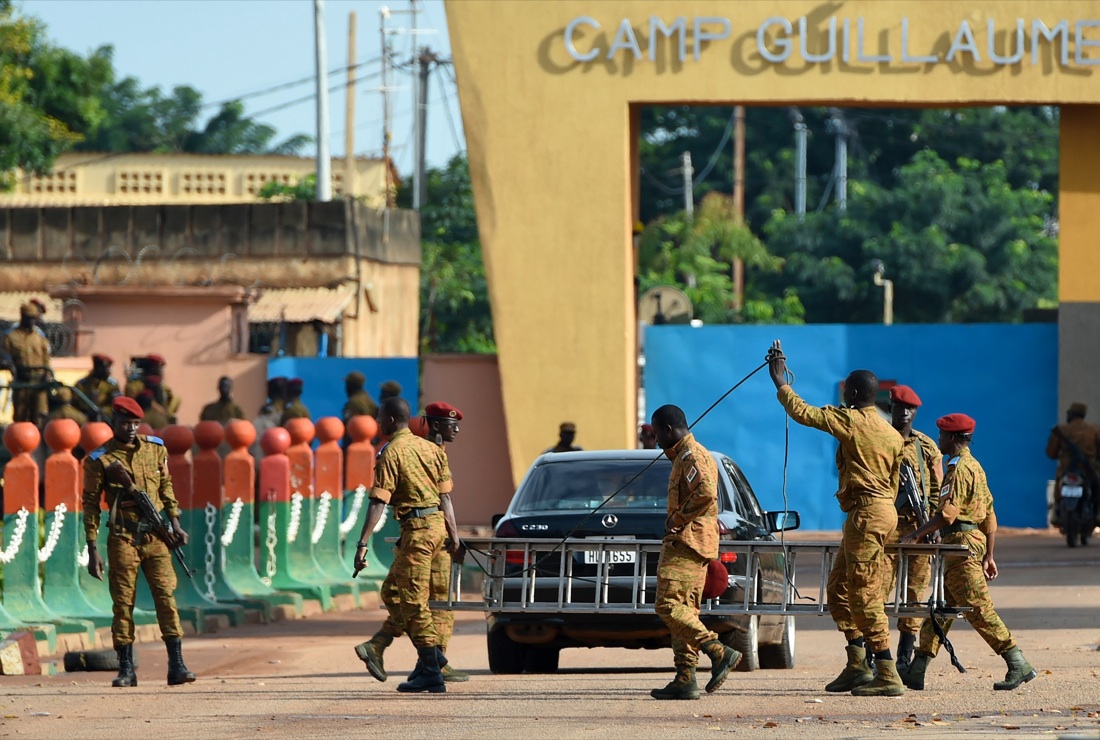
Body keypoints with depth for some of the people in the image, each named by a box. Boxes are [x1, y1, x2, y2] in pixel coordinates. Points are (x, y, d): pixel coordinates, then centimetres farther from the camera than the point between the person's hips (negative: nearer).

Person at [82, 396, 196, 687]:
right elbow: (90, 505, 0)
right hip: (123, 539, -2)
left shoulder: (156, 449, 8)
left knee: (166, 596, -5)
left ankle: (177, 666, -7)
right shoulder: (99, 460, -2)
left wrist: (175, 523, 11)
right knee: (123, 602, 0)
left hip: (155, 535, 2)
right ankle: (126, 669, 6)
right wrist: (93, 550, -3)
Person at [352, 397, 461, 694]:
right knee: (394, 588, 21)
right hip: (438, 524, 8)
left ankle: (432, 674, -4)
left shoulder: (391, 452, -9)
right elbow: (445, 497, 14)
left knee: (413, 602, -3)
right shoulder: (430, 448, 13)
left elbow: (379, 502, -16)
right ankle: (432, 653, 16)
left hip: (416, 528, -8)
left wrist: (362, 543, -17)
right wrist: (454, 537, 16)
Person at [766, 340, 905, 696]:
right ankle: (857, 665, 17)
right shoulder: (891, 433, 15)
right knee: (838, 587, 17)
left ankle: (888, 676, -13)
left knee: (865, 594, -9)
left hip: (865, 512, -9)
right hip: (883, 510, 9)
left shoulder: (851, 421, -10)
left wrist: (780, 384, 2)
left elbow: (803, 413, -11)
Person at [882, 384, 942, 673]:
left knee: (914, 592, 2)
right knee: (880, 588, -10)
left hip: (919, 527, 3)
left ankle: (905, 657, 8)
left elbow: (937, 491, 12)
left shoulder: (927, 447, 14)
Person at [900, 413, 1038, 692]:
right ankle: (916, 673, 12)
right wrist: (989, 556, 20)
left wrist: (917, 535, -18)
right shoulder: (975, 467, 19)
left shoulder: (960, 469, -11)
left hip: (962, 544, -10)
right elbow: (989, 516, 19)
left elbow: (948, 513, -21)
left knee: (979, 610, -10)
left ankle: (1019, 666, -11)